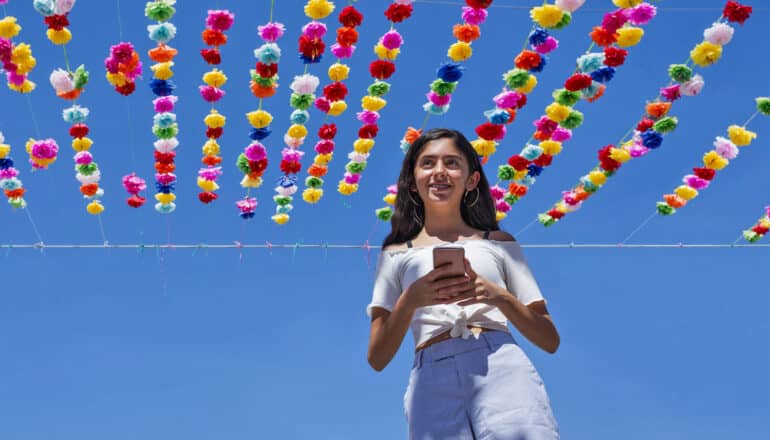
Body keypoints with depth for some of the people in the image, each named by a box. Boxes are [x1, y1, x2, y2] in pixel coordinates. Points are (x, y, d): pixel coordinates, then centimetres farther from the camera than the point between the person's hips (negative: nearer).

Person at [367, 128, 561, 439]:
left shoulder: (498, 242, 17)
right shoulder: (396, 254, 18)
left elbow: (550, 340, 13)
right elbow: (378, 358, 11)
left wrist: (500, 297, -4)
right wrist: (409, 301, -6)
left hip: (501, 368, 0)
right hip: (433, 383, 1)